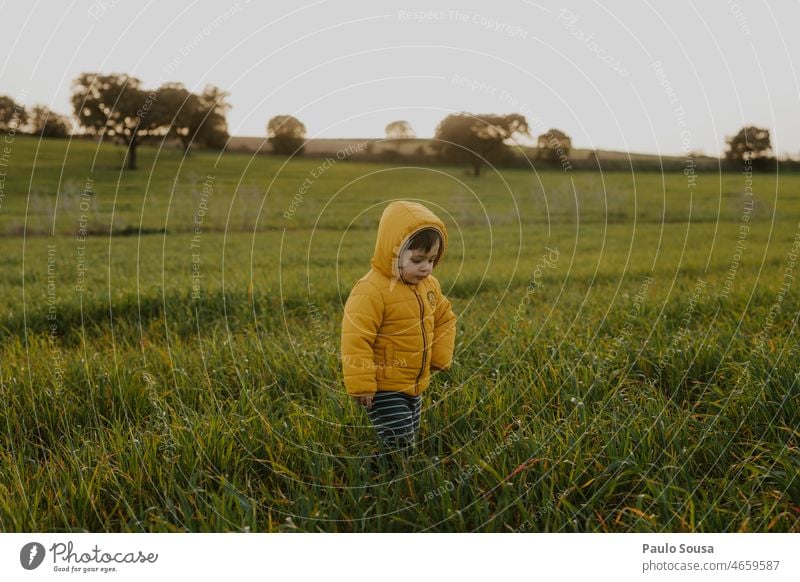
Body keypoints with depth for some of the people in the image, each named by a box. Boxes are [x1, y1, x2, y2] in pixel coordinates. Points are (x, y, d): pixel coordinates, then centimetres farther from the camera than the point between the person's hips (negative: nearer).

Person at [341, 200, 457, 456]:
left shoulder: (429, 285, 4)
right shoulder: (371, 291, -23)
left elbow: (445, 318, 20)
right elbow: (355, 339, -24)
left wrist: (441, 356, 9)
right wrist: (361, 385, -23)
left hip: (414, 387, 8)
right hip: (383, 389, -8)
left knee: (410, 442, 19)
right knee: (400, 445, -12)